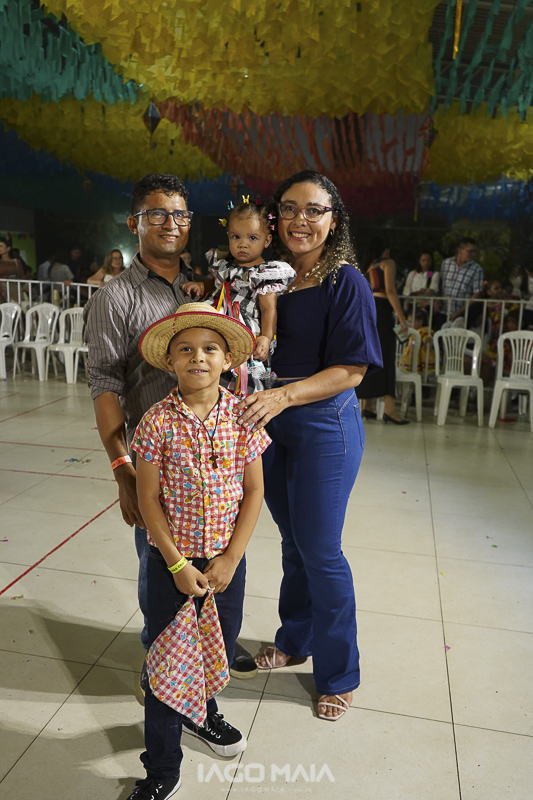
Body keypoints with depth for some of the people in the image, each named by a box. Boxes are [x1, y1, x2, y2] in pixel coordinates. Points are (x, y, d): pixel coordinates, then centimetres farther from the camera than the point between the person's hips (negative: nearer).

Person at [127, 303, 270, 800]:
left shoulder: (242, 417, -8)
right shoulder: (158, 422, -13)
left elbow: (254, 491, -4)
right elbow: (148, 498, -10)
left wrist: (230, 559, -8)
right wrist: (177, 564, -12)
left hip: (226, 558, 3)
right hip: (172, 559, -2)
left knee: (220, 645, 20)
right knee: (167, 661, 7)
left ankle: (201, 713, 52)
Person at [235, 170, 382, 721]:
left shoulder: (346, 283, -12)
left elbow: (350, 369, -16)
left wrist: (283, 396, -27)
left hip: (325, 426, -5)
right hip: (269, 424, 5)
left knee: (321, 552, 4)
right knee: (293, 541, 20)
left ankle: (338, 674, 26)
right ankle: (295, 639, 42)